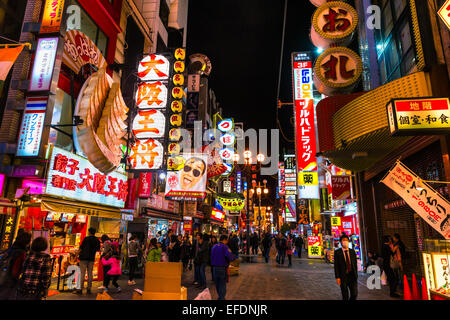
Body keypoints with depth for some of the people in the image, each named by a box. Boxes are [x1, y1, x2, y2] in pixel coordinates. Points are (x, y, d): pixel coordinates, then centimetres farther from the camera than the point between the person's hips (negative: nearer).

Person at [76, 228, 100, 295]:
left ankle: (81, 289, -1)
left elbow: (81, 248, -8)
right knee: (90, 274, 7)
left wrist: (77, 255, 3)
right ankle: (89, 289, 9)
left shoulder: (86, 239, -8)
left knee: (82, 274, -2)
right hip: (91, 258, 4)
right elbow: (98, 249, 15)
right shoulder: (97, 240, 6)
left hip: (84, 258, -4)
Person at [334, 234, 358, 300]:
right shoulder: (337, 252, -4)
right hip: (343, 276, -3)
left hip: (352, 275, 3)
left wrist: (356, 275, 8)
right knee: (345, 296, 4)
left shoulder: (352, 251, 7)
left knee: (354, 294, -2)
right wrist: (337, 277, -11)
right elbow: (336, 265, -7)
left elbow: (355, 264, 10)